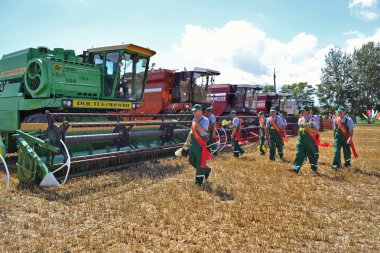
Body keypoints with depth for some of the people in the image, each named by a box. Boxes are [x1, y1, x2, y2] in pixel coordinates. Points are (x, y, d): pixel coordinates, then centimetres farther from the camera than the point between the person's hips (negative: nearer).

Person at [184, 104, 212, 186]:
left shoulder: (205, 120, -12)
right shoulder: (194, 119, 13)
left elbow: (202, 131, -28)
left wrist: (196, 122, -21)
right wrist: (187, 141, 19)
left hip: (200, 144, -8)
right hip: (192, 143, 9)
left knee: (200, 162, 0)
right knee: (191, 161, 15)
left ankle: (199, 180, 14)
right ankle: (206, 170, 33)